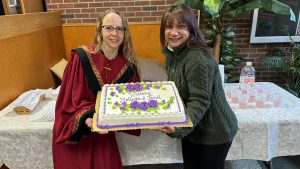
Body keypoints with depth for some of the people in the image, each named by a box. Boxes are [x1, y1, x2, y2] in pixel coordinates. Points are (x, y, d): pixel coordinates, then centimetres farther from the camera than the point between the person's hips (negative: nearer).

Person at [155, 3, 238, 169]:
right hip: (191, 131, 8)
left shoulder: (199, 60, -28)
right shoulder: (172, 53, 0)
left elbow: (199, 102, -30)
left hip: (214, 133, -7)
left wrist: (179, 128, -42)